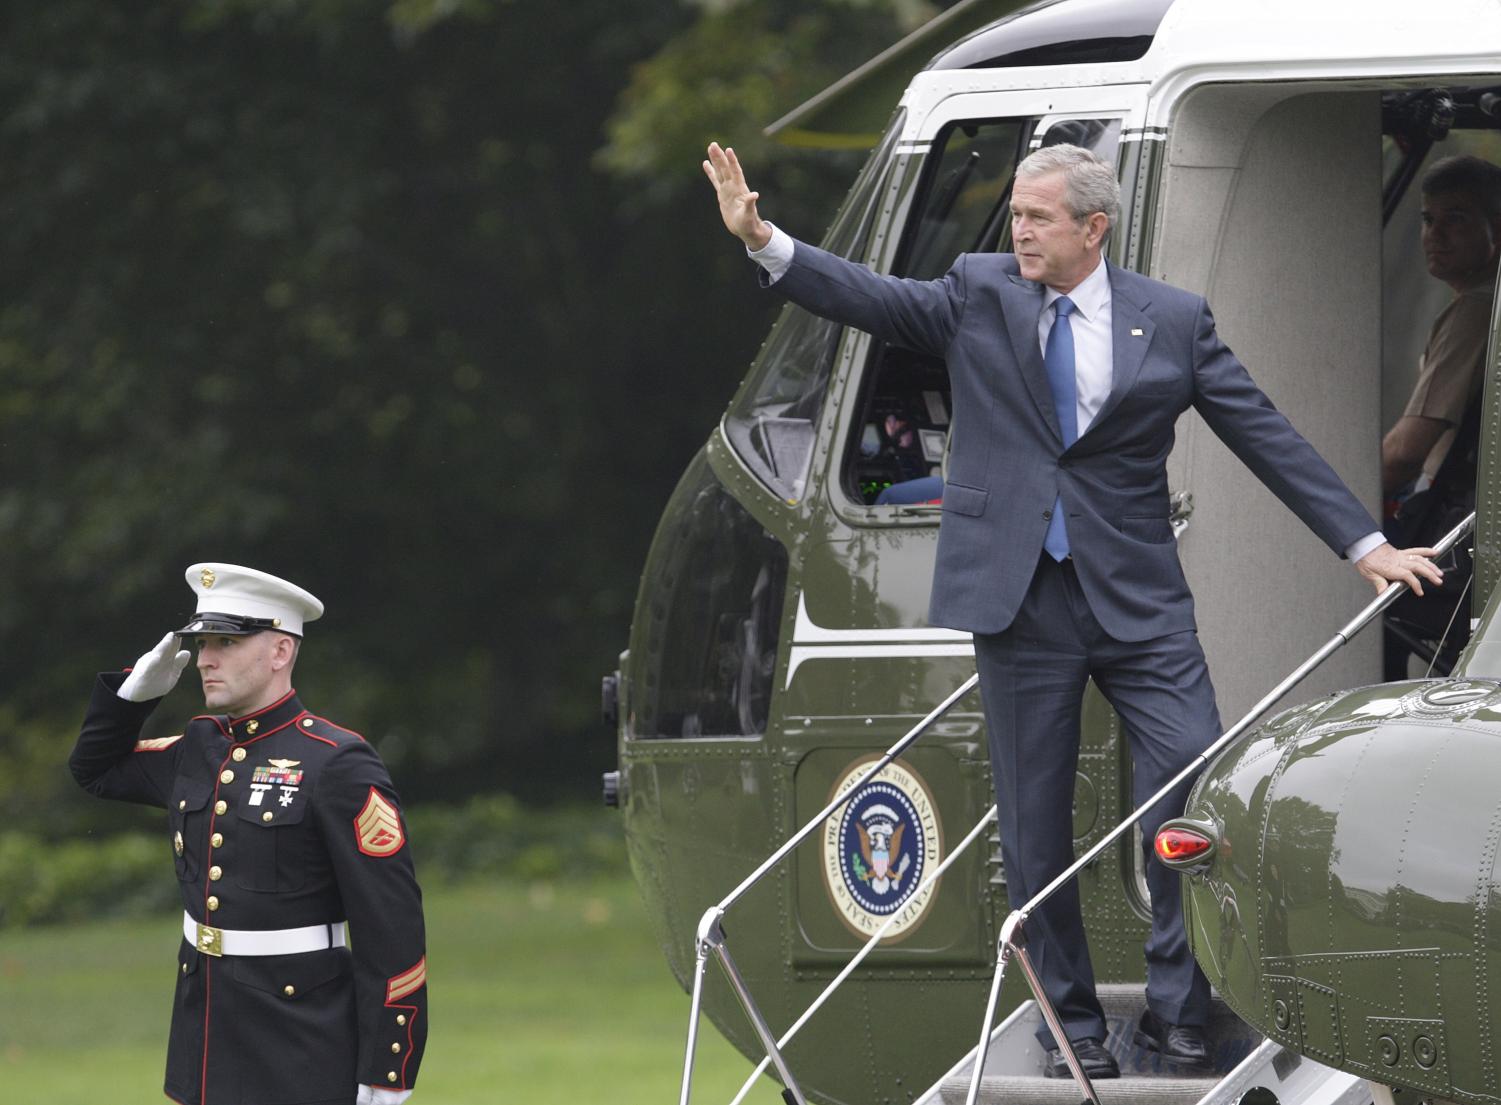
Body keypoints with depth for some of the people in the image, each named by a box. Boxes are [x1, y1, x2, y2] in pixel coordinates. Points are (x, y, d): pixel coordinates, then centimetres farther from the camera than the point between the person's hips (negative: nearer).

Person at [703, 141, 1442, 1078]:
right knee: (1036, 823, 4)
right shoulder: (979, 296, 7)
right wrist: (763, 240, -17)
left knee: (1199, 780, -11)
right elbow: (871, 298, -2)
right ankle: (1071, 1024, 16)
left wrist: (1365, 544, 4)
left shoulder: (1172, 321, 4)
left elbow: (1267, 436, 6)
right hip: (1020, 599, 1)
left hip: (1137, 599, -1)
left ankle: (1178, 1004, 4)